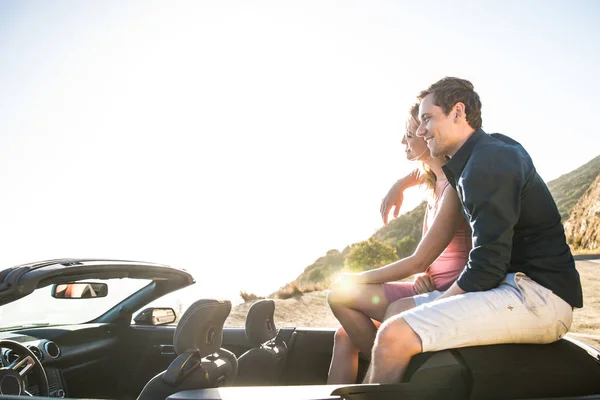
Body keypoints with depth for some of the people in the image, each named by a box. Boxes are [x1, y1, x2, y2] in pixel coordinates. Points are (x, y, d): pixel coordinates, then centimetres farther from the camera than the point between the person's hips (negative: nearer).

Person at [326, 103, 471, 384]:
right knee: (345, 336, 2)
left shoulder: (454, 188, -16)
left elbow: (419, 261, -17)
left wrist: (360, 279, -7)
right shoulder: (434, 184, 13)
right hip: (434, 293, 9)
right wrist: (421, 277, -5)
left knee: (341, 294, -13)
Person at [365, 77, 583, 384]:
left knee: (394, 335, -25)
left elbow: (487, 267, -20)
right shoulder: (497, 148, 16)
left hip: (539, 296, -11)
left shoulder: (488, 162, -15)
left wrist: (439, 303, -6)